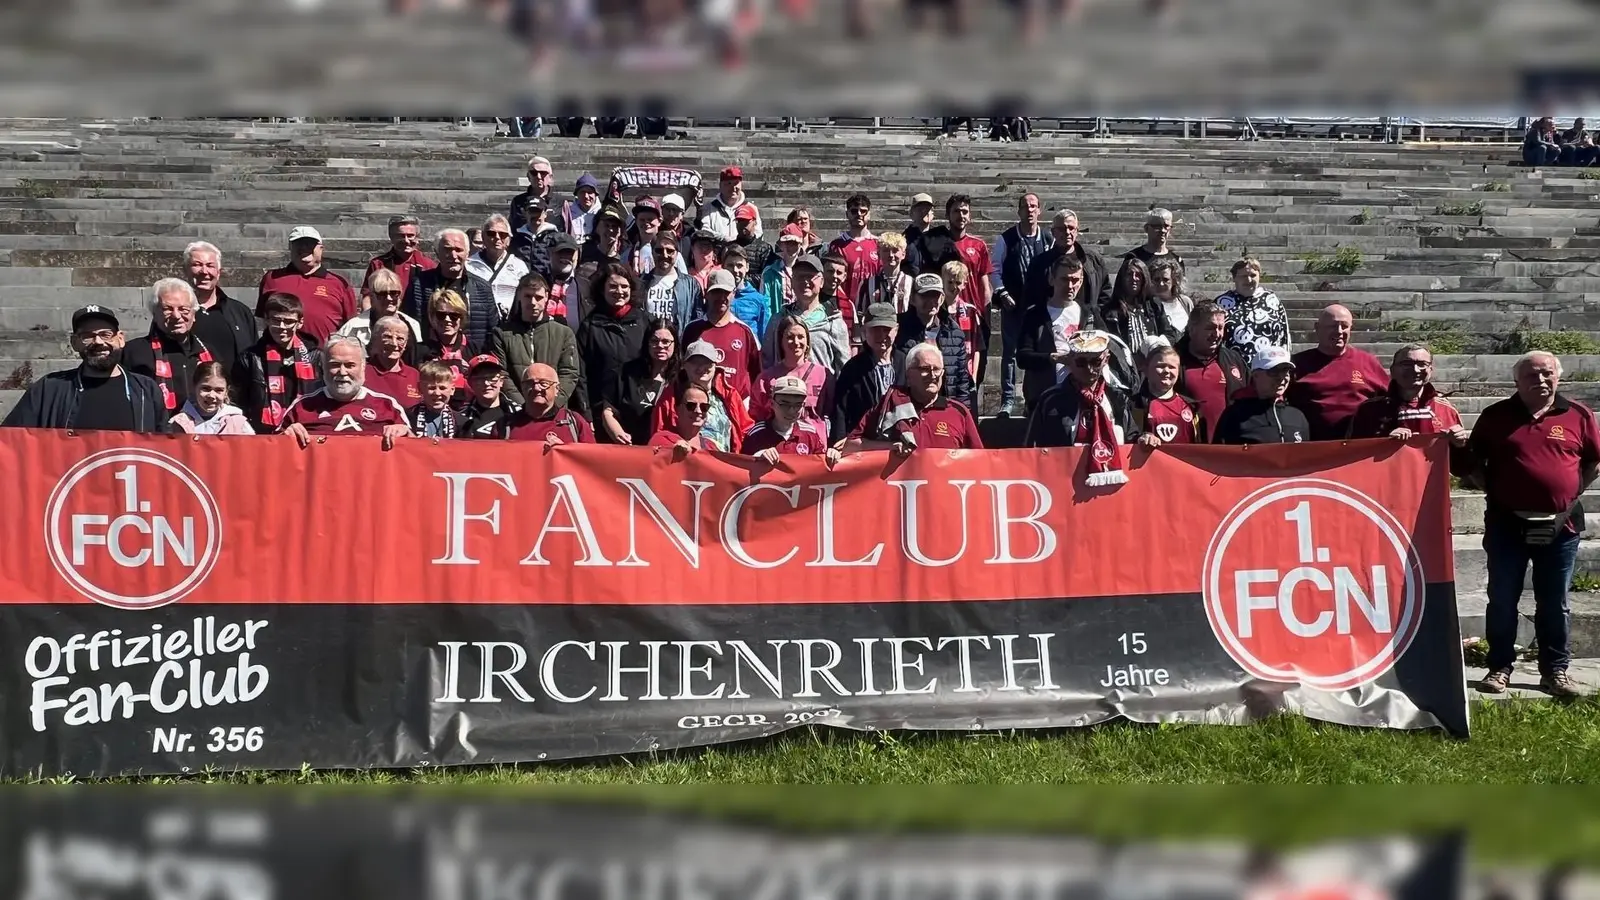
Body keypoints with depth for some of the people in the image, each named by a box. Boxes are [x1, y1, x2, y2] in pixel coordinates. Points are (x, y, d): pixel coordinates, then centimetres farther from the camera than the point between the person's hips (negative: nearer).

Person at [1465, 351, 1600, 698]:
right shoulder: (1496, 416, 4)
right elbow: (1474, 460, 13)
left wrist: (1572, 491, 2)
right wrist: (1490, 488, 1)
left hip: (1560, 525, 0)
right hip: (1507, 523, 0)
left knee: (1554, 603, 7)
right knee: (1502, 600, 4)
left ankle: (1555, 670, 15)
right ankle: (1499, 668, 12)